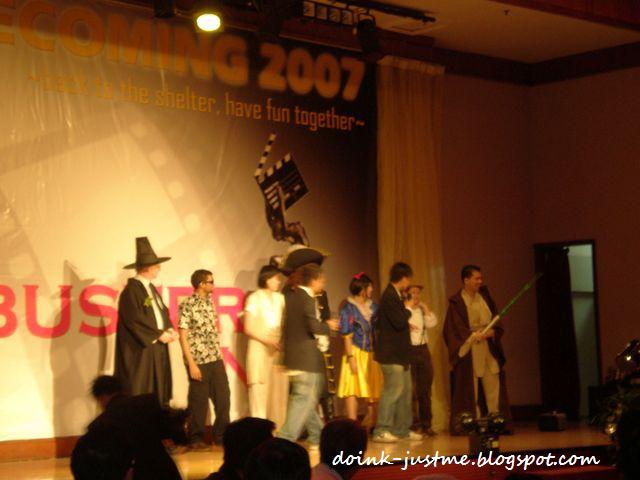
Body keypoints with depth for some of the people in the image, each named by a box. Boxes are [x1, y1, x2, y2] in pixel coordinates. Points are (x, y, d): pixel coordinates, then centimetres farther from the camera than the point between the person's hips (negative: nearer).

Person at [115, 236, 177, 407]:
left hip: (156, 348, 9)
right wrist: (158, 334, -14)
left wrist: (169, 330, -3)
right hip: (141, 350, -9)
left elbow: (162, 311, 16)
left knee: (157, 393, 8)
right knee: (139, 397, -7)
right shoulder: (132, 290, -14)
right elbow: (135, 319, -20)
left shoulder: (151, 288, 15)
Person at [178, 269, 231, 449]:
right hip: (198, 360, -7)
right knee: (199, 401, 2)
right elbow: (183, 337, -12)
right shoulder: (187, 305, -12)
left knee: (223, 397, 8)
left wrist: (220, 356, 14)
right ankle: (196, 438, 14)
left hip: (215, 359, 7)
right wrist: (192, 364, -16)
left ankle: (221, 434, 20)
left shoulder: (209, 302, 10)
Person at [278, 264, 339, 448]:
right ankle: (285, 439, -12)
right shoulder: (307, 298, -15)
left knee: (308, 399, 17)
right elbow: (313, 327, -23)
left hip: (293, 356, 9)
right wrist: (328, 326, -3)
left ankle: (317, 437, 27)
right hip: (306, 357, -9)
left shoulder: (290, 296, 11)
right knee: (303, 400, -7)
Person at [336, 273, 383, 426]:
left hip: (372, 353, 5)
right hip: (356, 352, -5)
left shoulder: (373, 307, 12)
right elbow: (346, 334, -9)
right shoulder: (348, 307, -4)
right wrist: (351, 357, -15)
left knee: (373, 390, 7)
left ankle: (372, 424, 15)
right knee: (352, 390, -7)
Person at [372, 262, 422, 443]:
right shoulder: (390, 297, -17)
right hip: (391, 353, -11)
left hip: (399, 353, 11)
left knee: (405, 391, 13)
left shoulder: (395, 296, 15)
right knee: (393, 390, -9)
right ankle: (381, 431, -5)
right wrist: (408, 309, -8)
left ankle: (402, 429, 19)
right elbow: (399, 322, -23)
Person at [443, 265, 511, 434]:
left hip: (489, 349, 5)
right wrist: (474, 335, -19)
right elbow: (454, 329, -10)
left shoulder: (484, 296, 11)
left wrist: (492, 331, -7)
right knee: (471, 389, -2)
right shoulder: (457, 302, -5)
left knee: (493, 386, 2)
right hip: (469, 351, -5)